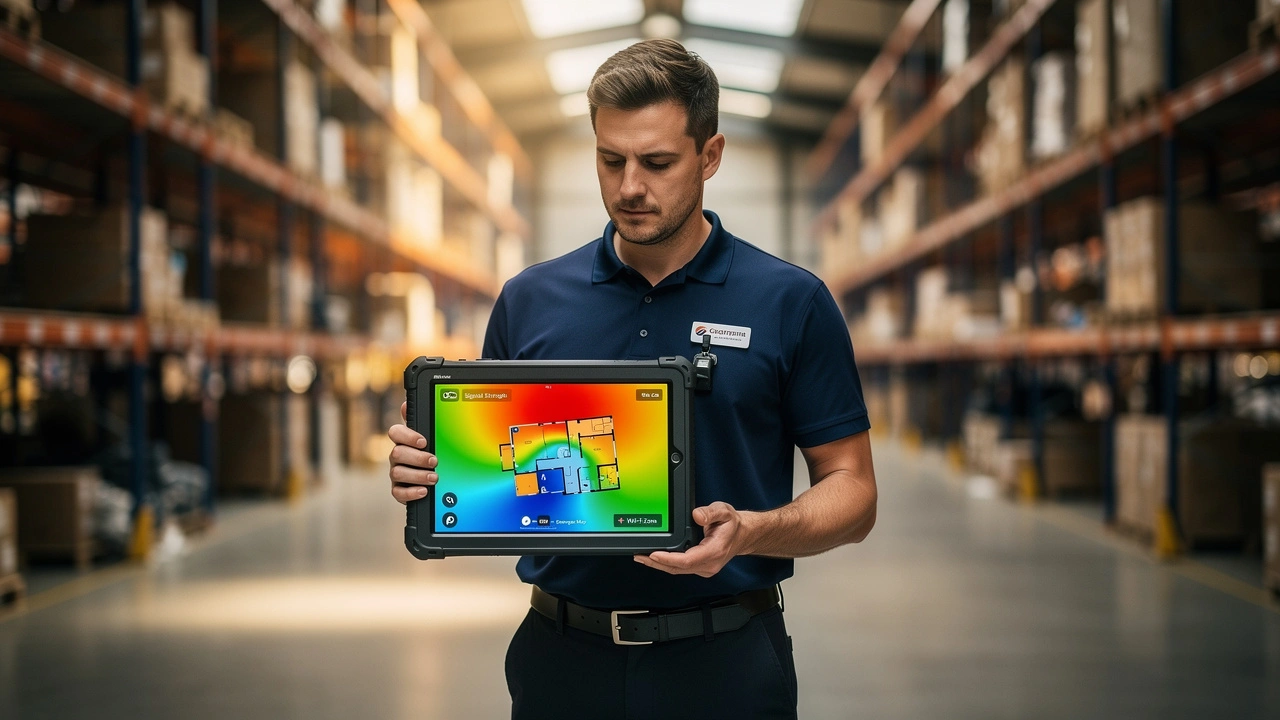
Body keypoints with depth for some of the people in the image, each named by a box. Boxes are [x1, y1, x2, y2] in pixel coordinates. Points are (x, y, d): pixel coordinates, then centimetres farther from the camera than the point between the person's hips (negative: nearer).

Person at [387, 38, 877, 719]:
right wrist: (426, 471, -11)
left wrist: (750, 531, -21)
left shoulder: (791, 303, -3)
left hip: (725, 662, -2)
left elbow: (851, 490, -2)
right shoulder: (529, 300, 4)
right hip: (560, 657, 2)